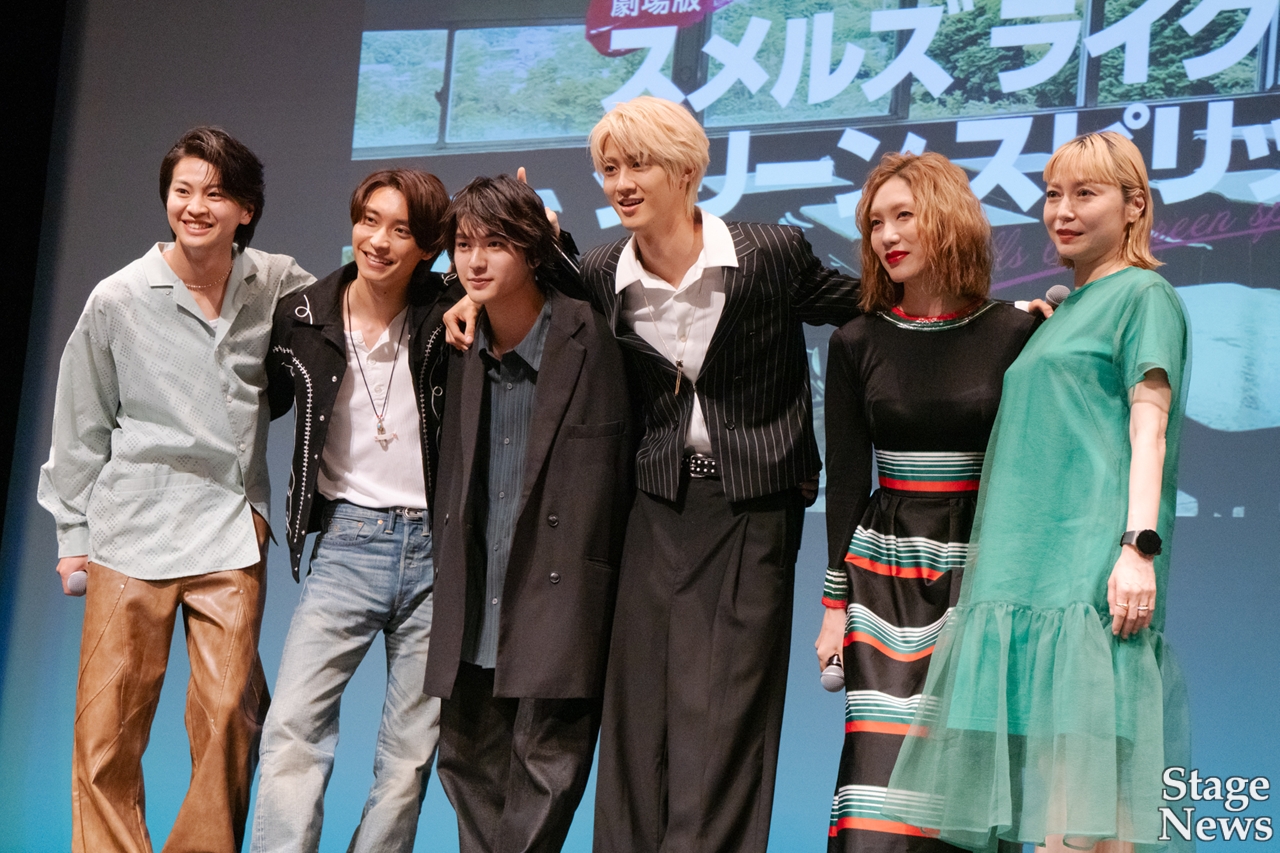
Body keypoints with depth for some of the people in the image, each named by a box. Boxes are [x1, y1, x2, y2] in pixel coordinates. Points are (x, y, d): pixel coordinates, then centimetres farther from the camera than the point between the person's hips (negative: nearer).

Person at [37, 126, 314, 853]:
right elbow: (81, 426, 7)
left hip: (232, 533, 1)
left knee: (230, 720, 0)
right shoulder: (118, 300, -1)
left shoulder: (275, 286, 3)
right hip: (132, 533, -1)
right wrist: (73, 534, 9)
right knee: (109, 726, -1)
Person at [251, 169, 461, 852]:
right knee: (293, 726, -12)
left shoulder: (451, 316, -3)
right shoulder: (303, 317, 3)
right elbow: (262, 405, 17)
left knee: (410, 749, 4)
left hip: (434, 546, -1)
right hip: (347, 544, 1)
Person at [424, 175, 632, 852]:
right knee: (468, 766, 10)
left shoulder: (586, 339, -7)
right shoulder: (463, 352, 10)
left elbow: (611, 472, -4)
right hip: (473, 614, 6)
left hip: (556, 595, -6)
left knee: (546, 767, -6)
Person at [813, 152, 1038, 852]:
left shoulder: (1015, 334, -1)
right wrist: (835, 603, 1)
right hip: (886, 574, 1)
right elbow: (845, 479, 5)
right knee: (882, 769, -6)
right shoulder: (857, 342, 4)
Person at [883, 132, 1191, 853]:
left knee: (1084, 776, -14)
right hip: (1028, 566, 8)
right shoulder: (1062, 314, 26)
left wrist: (1140, 543, -19)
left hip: (1093, 568, -8)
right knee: (1035, 771, 0)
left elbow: (1149, 427, -8)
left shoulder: (1144, 295, 3)